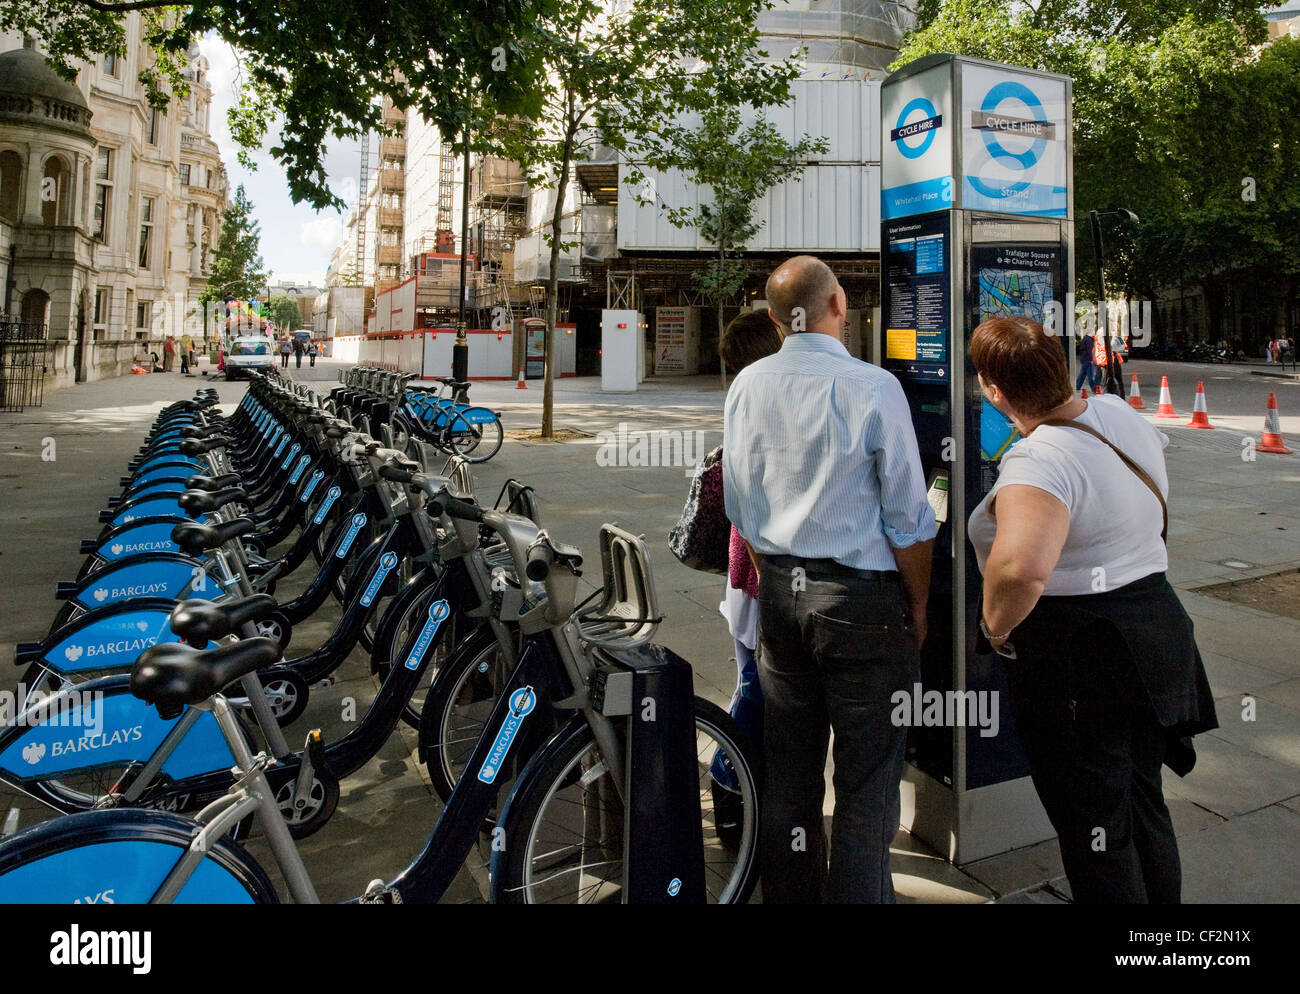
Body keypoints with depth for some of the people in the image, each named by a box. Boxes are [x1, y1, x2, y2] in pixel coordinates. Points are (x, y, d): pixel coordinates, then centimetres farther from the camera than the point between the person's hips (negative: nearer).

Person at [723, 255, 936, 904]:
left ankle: (787, 894, 32)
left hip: (779, 591, 5)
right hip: (862, 596, -5)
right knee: (867, 778, 9)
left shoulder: (747, 385, 2)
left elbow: (739, 504, 9)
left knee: (788, 771, 17)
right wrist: (918, 608, 3)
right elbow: (908, 520, -10)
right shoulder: (873, 387, -13)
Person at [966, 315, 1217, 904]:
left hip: (1074, 660, -9)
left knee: (1093, 830, 9)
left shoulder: (1038, 461, -26)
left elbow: (1021, 568, -42)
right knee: (1142, 804, 25)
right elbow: (1150, 502, 23)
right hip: (1154, 630, 9)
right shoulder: (1121, 414, 1)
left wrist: (995, 627, -25)